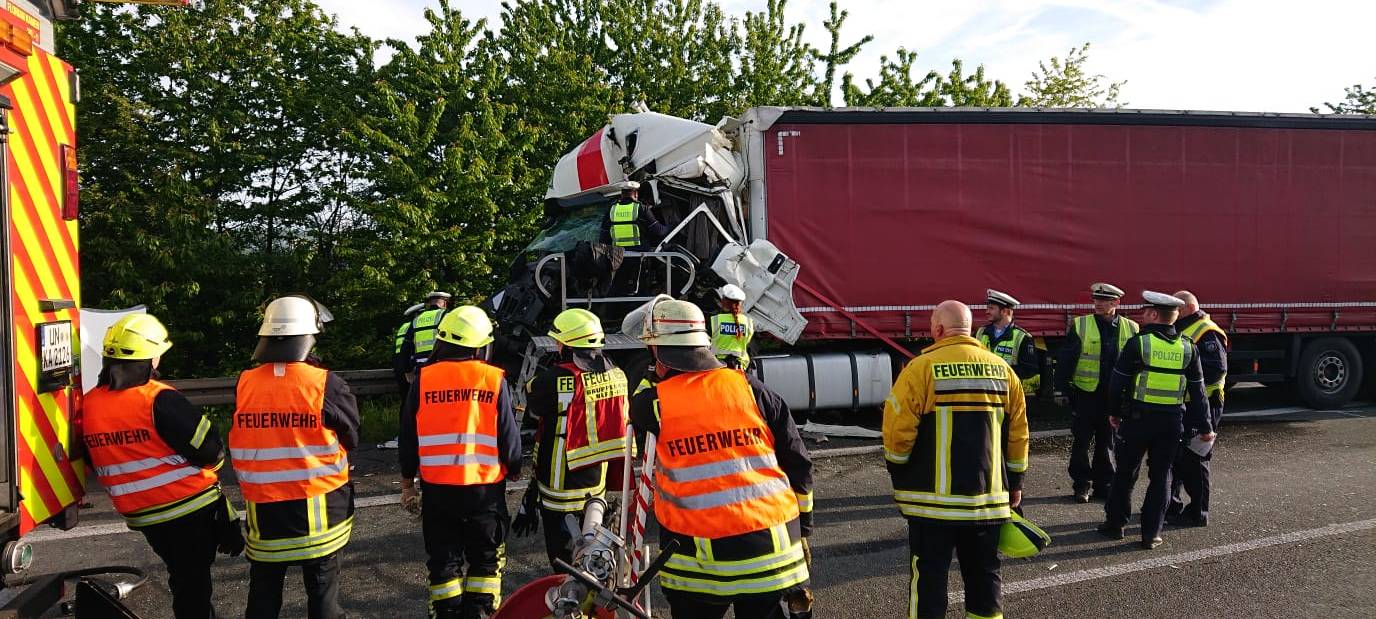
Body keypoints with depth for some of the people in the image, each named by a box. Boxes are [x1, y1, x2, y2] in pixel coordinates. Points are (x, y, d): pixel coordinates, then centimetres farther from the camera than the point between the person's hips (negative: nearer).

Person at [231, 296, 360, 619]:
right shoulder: (326, 384, -16)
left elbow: (240, 441, 4)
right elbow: (351, 438, -5)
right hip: (317, 505, -3)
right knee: (322, 587, 12)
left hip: (262, 506, 3)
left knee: (263, 591, 19)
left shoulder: (244, 384, -6)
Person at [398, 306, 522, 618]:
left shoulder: (423, 379, -3)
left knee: (444, 561, 14)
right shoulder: (495, 380, -7)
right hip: (485, 488, -1)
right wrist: (514, 471, 16)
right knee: (485, 559, 14)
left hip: (437, 488, 1)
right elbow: (509, 437, -3)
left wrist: (407, 484, 15)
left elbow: (409, 438, 3)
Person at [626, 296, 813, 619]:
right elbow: (798, 464, 4)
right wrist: (802, 529, 15)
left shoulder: (652, 404, -7)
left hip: (699, 560, -2)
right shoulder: (751, 389, -1)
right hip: (771, 549, 2)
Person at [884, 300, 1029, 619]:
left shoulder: (922, 368, -11)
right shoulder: (1002, 369, 5)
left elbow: (898, 429, -11)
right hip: (989, 498, 4)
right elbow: (1018, 433, 10)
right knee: (984, 575, 16)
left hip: (933, 499, -4)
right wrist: (1014, 482, 20)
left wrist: (898, 475, 5)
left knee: (929, 576, 5)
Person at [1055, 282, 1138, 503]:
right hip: (1085, 393, -2)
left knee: (1108, 443, 11)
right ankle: (1081, 485, 15)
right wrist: (1061, 389, -4)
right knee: (1081, 441, 4)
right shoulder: (1080, 325, -3)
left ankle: (1104, 485, 22)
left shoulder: (1131, 329, 4)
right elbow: (1065, 360, -2)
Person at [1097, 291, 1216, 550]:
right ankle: (1151, 533, 11)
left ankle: (1115, 523, 20)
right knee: (1161, 475, 10)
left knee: (1125, 472, 11)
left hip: (1138, 418, -3)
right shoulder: (1188, 348, 1)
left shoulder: (1138, 344, -11)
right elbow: (1198, 392, 5)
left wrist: (1114, 412, 8)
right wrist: (1204, 427, 11)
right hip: (1172, 421, 3)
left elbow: (1117, 383, -7)